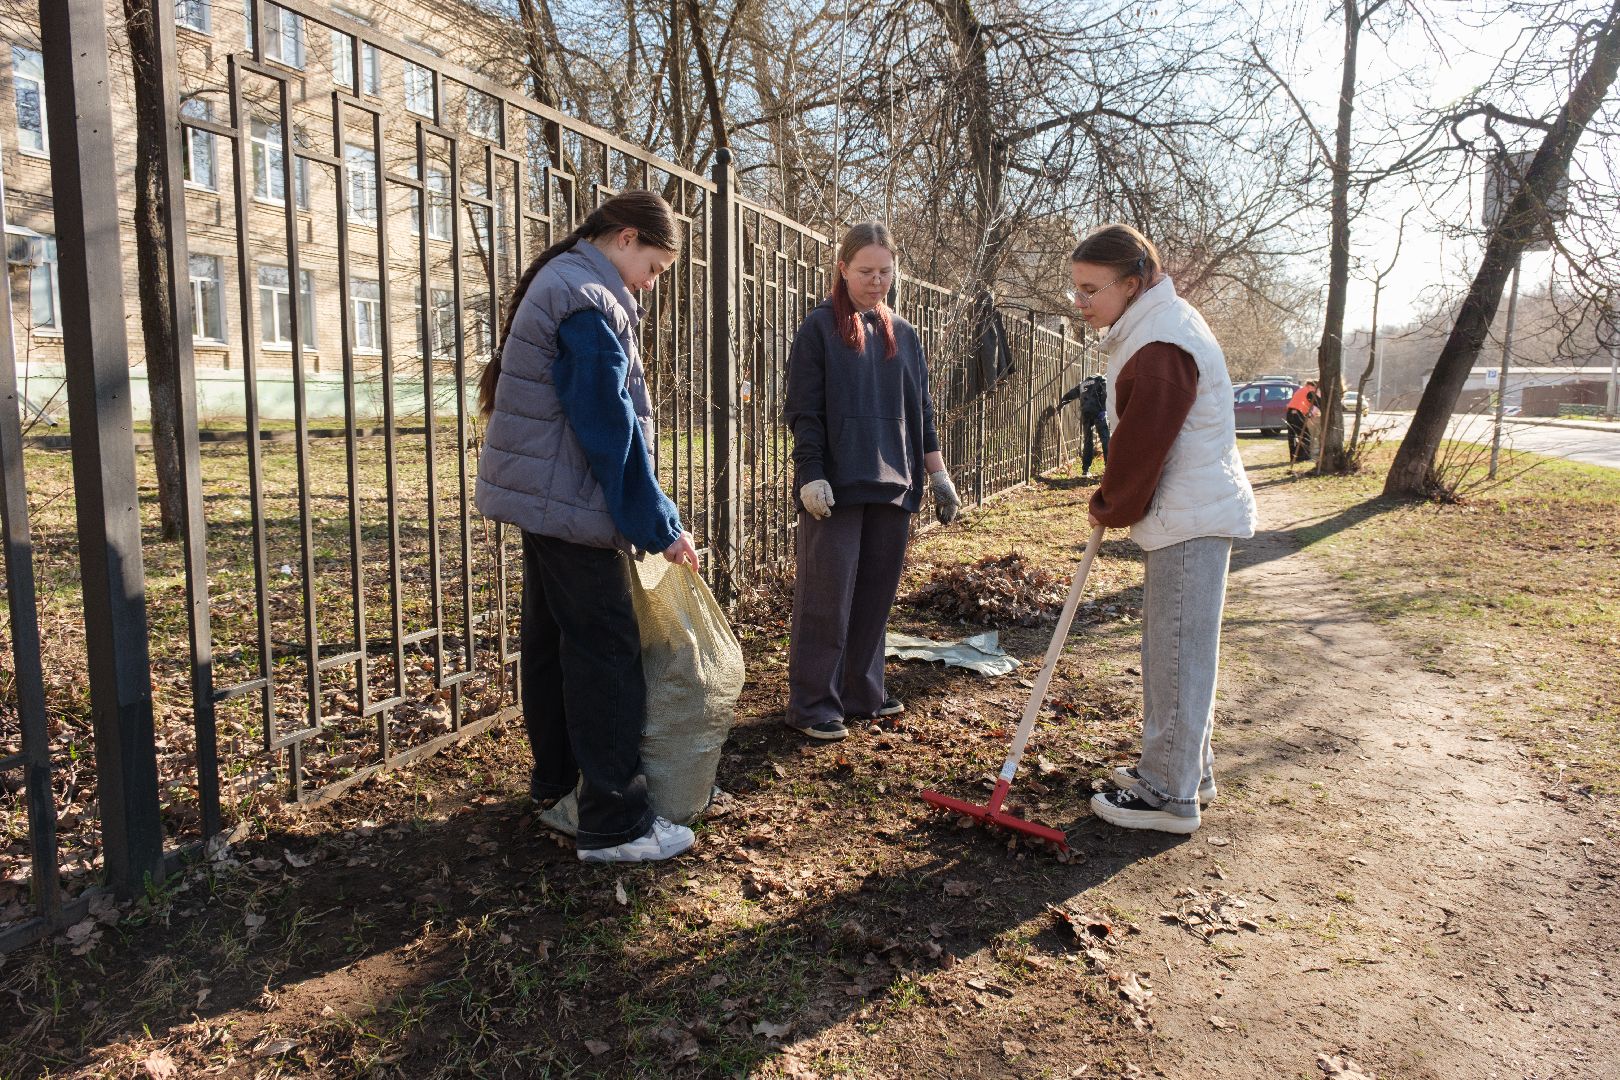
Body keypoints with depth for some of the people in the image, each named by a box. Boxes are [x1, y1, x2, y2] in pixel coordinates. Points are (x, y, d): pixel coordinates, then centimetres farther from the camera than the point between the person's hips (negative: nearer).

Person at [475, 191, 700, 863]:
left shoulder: (560, 283, 16)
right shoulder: (590, 302, -17)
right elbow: (611, 426, -20)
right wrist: (660, 526, -14)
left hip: (541, 497, 11)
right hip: (571, 502, -11)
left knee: (549, 635, 18)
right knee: (606, 653, -6)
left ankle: (553, 777, 33)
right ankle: (614, 825, 1)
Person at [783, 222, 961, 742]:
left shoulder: (903, 334, 15)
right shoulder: (820, 327, -1)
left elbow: (921, 411, 18)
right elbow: (802, 410, -6)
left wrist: (938, 473, 13)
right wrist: (811, 476, -14)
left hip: (893, 485, 5)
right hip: (837, 486, -5)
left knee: (876, 596, 10)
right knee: (827, 597, -3)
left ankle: (862, 693, 23)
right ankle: (812, 704, 7)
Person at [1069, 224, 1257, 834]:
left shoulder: (1161, 347, -20)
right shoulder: (1155, 327, 13)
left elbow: (1142, 445, -18)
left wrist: (1111, 508, -3)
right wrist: (1115, 505, 12)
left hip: (1189, 521, -10)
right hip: (1185, 513, 10)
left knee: (1177, 654, -4)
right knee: (1178, 650, 17)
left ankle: (1170, 795, 6)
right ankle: (1186, 769, 30)